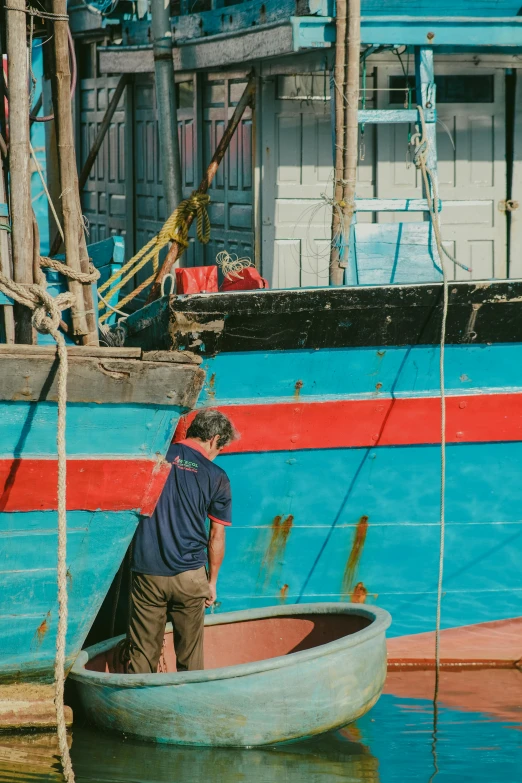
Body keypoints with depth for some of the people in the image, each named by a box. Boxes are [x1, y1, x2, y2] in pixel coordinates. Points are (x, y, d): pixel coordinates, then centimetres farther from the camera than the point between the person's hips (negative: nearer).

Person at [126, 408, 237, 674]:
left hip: (147, 572, 1)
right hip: (189, 575, -1)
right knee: (190, 656, 9)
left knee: (142, 654, 5)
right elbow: (216, 537, 3)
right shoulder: (216, 477, -1)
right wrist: (212, 581, 15)